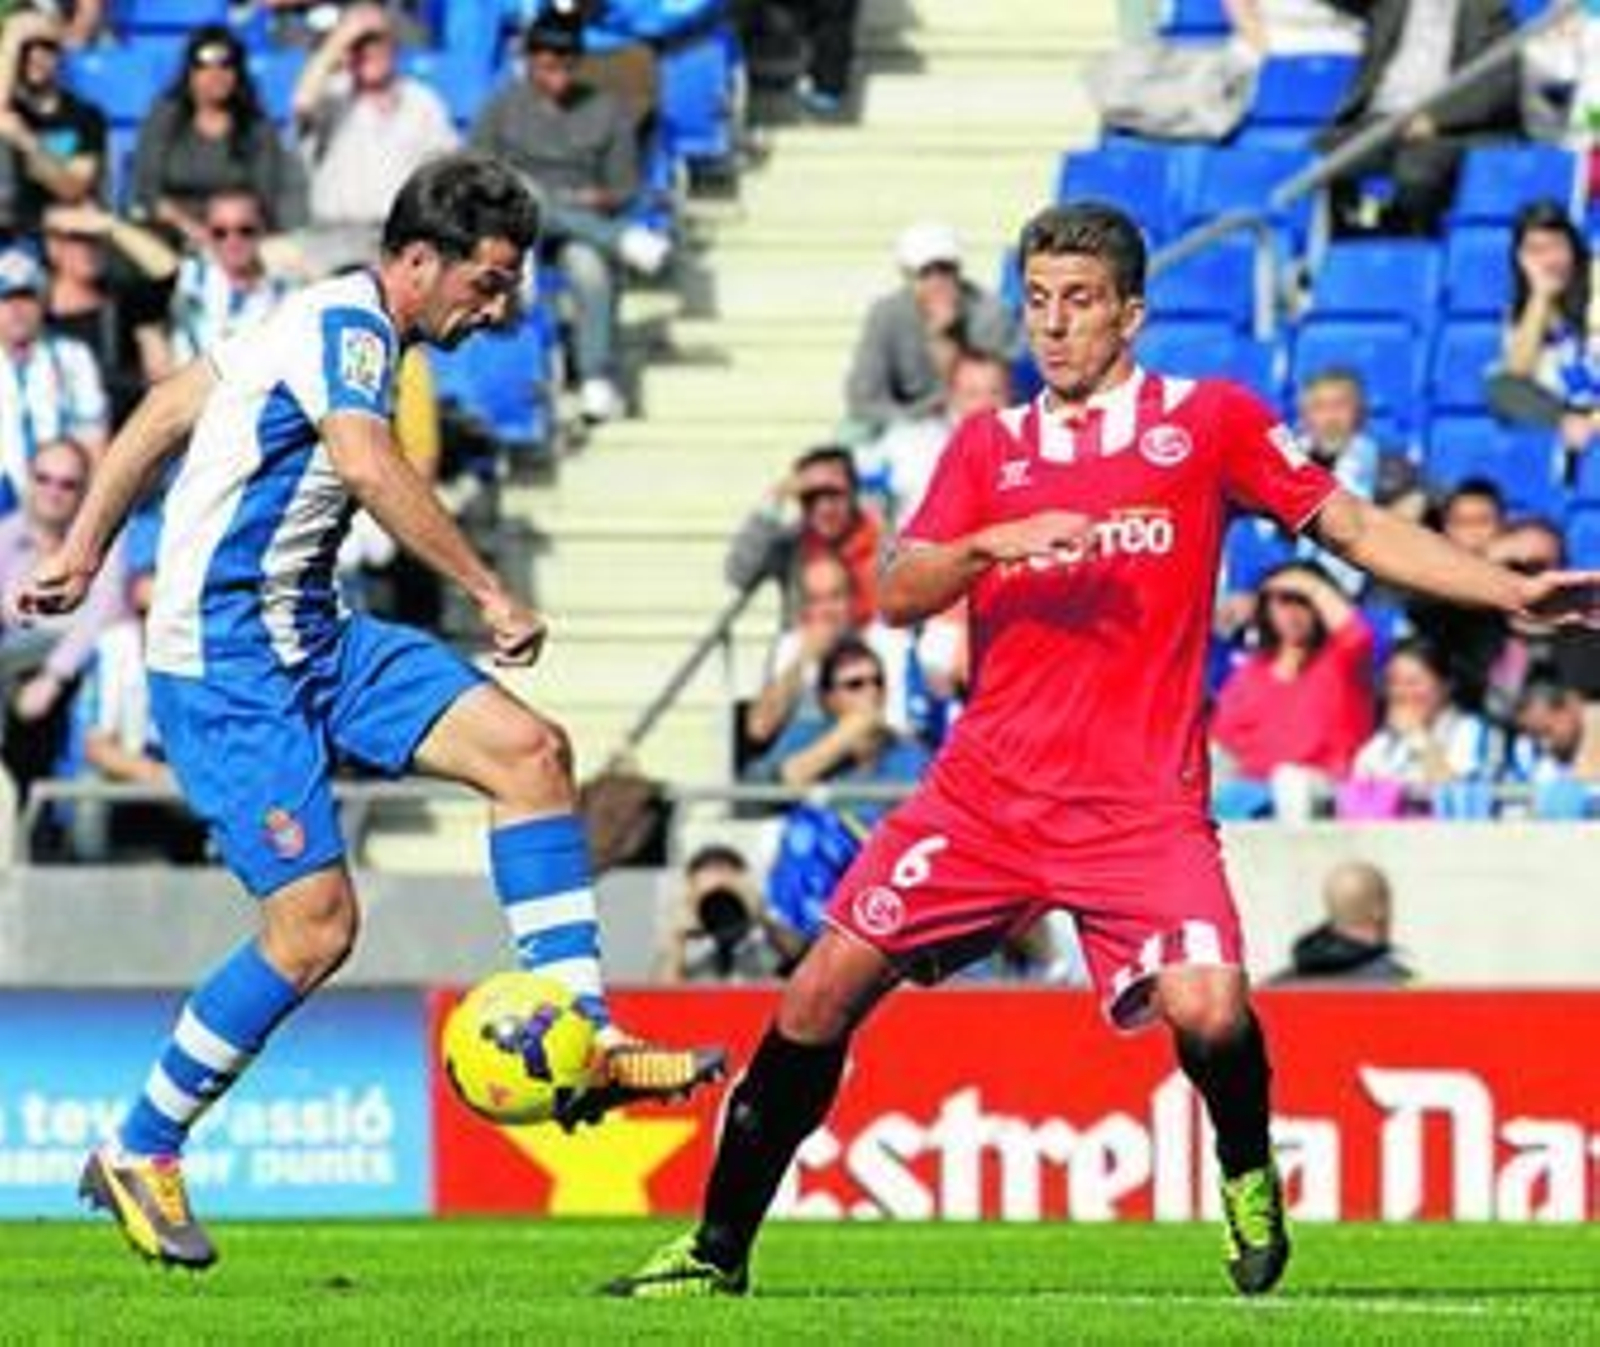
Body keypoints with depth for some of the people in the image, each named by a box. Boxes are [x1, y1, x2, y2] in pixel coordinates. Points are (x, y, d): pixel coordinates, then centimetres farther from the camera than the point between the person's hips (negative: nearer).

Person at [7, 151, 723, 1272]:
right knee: (316, 926, -13)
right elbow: (372, 470, -32)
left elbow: (168, 411, 22)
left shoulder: (324, 318, 16)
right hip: (230, 660, -10)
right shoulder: (348, 324, -14)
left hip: (307, 641, 10)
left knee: (529, 750, -3)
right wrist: (494, 595, -30)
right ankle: (137, 1157, 3)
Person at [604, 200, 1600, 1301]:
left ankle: (1250, 1176, 10)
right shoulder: (990, 447, 13)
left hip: (1140, 803, -3)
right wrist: (994, 544, -16)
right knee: (824, 991, -4)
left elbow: (1357, 528, 8)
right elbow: (899, 597, 4)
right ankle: (718, 1250, 8)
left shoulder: (1208, 421, 5)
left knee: (1209, 1012, -24)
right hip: (987, 788, 3)